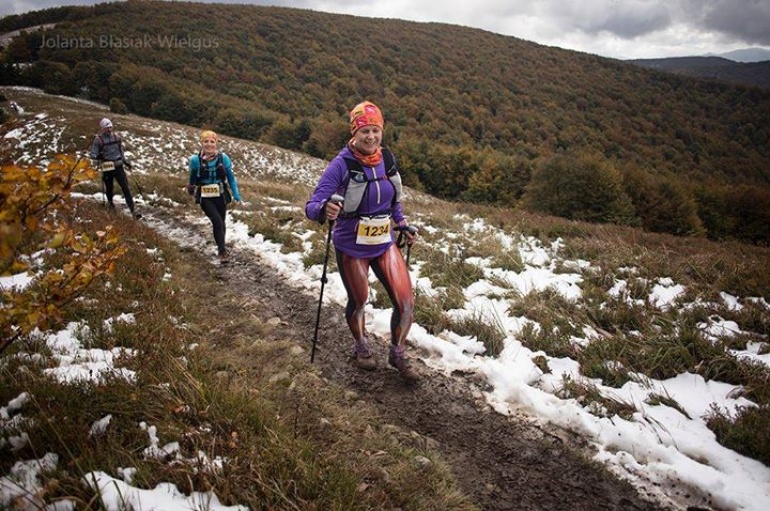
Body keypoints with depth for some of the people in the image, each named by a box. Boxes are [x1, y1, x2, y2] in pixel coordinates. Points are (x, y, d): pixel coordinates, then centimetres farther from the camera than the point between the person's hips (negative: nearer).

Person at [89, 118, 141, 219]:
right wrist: (98, 156, -22)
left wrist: (126, 161, 17)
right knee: (109, 188, 11)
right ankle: (110, 202, 45)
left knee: (126, 188, -5)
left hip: (118, 166, 2)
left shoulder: (117, 137, 6)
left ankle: (133, 210, -8)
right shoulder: (98, 140, -5)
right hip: (107, 168, -2)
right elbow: (92, 154, -5)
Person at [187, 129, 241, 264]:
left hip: (220, 196, 2)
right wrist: (190, 188, 20)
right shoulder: (196, 160, -14)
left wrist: (236, 195, -1)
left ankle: (221, 247, 39)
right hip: (205, 198, -2)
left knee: (221, 223, 15)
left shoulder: (223, 158, -10)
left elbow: (231, 177, 0)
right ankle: (222, 251, -5)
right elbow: (193, 178, 6)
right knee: (218, 222, -18)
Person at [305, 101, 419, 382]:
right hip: (351, 248, -4)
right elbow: (312, 205, -25)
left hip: (385, 244, 4)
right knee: (358, 301, 16)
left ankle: (398, 353, 25)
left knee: (406, 302, -1)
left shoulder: (387, 158, -2)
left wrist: (403, 224, 9)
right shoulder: (342, 164, -19)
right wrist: (324, 209, -46)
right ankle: (361, 347, 45)